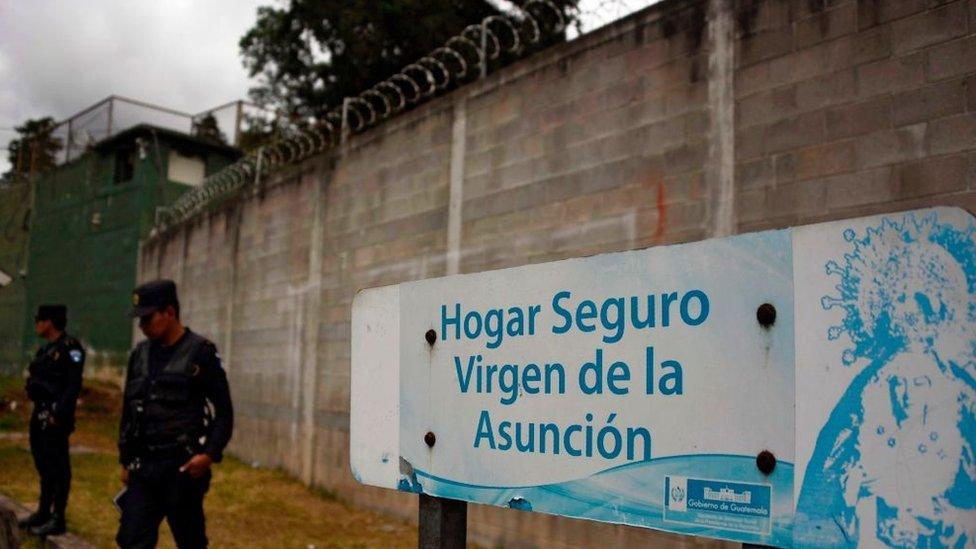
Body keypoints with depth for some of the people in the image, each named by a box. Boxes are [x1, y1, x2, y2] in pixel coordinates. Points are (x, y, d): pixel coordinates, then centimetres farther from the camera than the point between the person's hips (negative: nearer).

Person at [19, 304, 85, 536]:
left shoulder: (70, 347, -13)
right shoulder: (45, 350, 14)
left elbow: (74, 385, -19)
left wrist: (58, 414, -22)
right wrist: (38, 411, 15)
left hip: (56, 416, -9)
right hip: (40, 413, 9)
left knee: (57, 467, -3)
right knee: (43, 464, 17)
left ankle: (58, 519, 3)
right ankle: (43, 511, 29)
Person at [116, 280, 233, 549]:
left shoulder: (201, 353, -7)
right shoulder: (139, 355, 9)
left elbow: (224, 413, -6)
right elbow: (128, 411, 17)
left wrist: (210, 454, -18)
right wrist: (125, 460, 14)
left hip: (183, 468, -5)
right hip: (143, 468, 5)